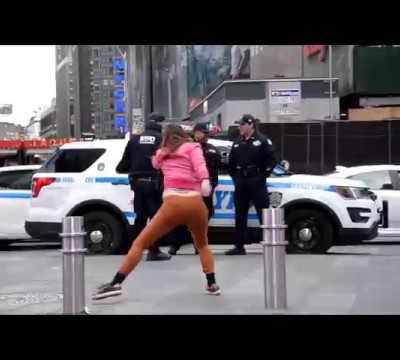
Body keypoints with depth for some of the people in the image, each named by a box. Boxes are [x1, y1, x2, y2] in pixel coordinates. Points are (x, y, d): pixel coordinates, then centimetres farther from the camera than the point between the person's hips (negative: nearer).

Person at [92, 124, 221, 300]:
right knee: (202, 244, 27)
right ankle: (212, 284, 16)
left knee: (140, 242, 7)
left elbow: (155, 163, 44)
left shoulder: (162, 153, 22)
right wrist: (205, 181, -23)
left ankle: (116, 284, -3)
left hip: (173, 203, -1)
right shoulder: (192, 147, 15)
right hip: (195, 203, 1)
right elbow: (199, 165, -7)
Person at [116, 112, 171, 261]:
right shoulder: (162, 140, -3)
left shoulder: (134, 139, 8)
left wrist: (120, 168, 30)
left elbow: (125, 161, 11)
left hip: (137, 183, 4)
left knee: (140, 217, 13)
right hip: (154, 183, -4)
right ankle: (154, 251, 0)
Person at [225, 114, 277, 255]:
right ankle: (239, 246, 13)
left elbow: (272, 160, -7)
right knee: (240, 216, 8)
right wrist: (234, 177, 7)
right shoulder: (237, 143, 14)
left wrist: (263, 176, -10)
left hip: (257, 184, -6)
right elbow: (231, 163, 19)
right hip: (240, 185, 6)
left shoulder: (262, 141, -3)